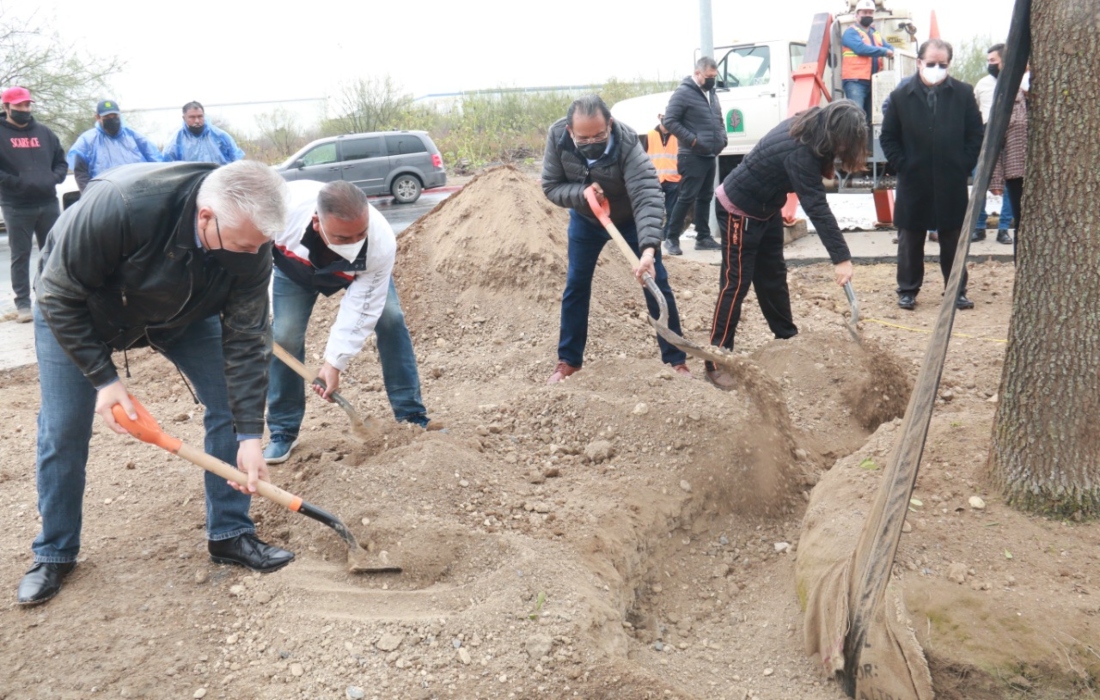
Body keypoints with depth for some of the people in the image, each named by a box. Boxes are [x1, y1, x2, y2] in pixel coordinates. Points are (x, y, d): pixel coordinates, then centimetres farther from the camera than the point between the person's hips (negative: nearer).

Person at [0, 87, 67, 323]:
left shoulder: (44, 132, 11)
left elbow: (61, 161, 16)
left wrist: (54, 178, -3)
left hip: (48, 203, 4)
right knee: (20, 256, 1)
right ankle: (23, 303, 5)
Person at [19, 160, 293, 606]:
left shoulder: (251, 242, -30)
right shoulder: (120, 206, -43)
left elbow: (246, 339, -23)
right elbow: (59, 296, -28)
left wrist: (249, 435, -26)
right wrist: (103, 377, -28)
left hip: (185, 313, 3)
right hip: (76, 310, -3)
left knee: (230, 404, -8)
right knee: (62, 431, -2)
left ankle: (228, 535, 7)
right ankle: (54, 554, 19)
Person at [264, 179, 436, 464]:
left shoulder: (381, 244, -42)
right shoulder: (284, 205, -46)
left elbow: (361, 310, -34)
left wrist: (334, 362, -34)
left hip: (359, 272, 0)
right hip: (295, 268, 0)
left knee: (391, 319, -13)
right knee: (285, 336, -10)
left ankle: (411, 416, -2)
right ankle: (283, 431, 6)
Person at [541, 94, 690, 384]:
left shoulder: (627, 143, -39)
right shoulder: (557, 136, -28)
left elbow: (647, 196, -49)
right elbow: (551, 187, -17)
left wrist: (649, 248, -62)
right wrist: (581, 193, -38)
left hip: (629, 218, -2)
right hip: (585, 220, 3)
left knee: (656, 282, -3)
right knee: (576, 286, 4)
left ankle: (676, 360, 9)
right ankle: (568, 361, 18)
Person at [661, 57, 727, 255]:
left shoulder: (711, 93, 17)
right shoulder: (683, 93, -10)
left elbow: (719, 120, 28)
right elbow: (670, 121, -16)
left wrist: (723, 137, 8)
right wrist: (692, 139, -19)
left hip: (711, 156, 8)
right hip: (693, 157, -8)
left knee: (705, 197, 11)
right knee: (687, 197, -9)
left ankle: (703, 238, 18)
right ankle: (672, 238, -2)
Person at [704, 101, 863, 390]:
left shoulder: (808, 129, -5)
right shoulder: (799, 151, -32)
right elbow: (816, 207, -34)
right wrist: (841, 257, -34)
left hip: (765, 208, 9)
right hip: (739, 210, -9)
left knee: (773, 276, 16)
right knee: (736, 283, -7)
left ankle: (787, 339, 29)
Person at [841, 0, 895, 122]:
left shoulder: (876, 35, 22)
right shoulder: (851, 32, -2)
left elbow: (890, 49, 18)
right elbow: (861, 48, -18)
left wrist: (892, 53, -8)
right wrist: (884, 52, -14)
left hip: (873, 82, 8)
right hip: (855, 81, -8)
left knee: (870, 117, 10)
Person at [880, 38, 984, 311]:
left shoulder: (963, 93, 2)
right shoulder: (901, 96, 0)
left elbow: (976, 134, 5)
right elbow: (888, 138, 4)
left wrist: (964, 166, -2)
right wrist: (903, 166, -4)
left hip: (952, 184, 1)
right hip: (913, 184, 0)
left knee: (953, 240, 9)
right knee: (910, 240, 8)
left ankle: (957, 291, 19)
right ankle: (907, 290, 19)